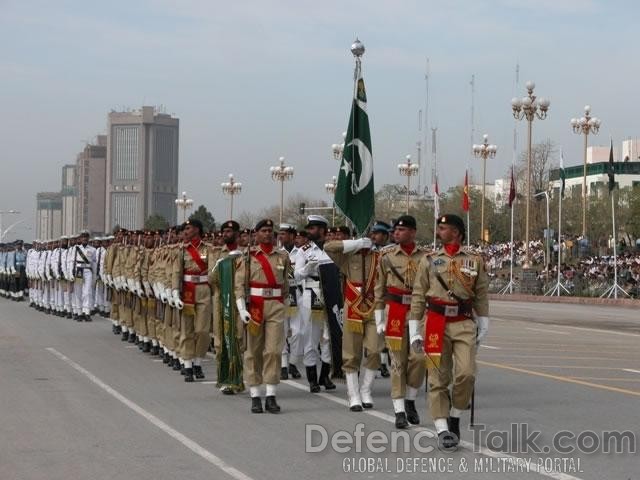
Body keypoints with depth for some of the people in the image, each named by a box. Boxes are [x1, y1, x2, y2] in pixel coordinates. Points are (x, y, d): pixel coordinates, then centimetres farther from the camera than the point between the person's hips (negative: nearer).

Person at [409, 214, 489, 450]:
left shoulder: (475, 261, 8)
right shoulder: (429, 261, 8)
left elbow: (481, 296, 12)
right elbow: (418, 297, 7)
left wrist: (483, 328, 10)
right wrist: (415, 330, 3)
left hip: (465, 324, 0)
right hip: (436, 324, 0)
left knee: (466, 373, -13)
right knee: (439, 379, -2)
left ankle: (455, 417, 9)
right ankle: (442, 429, 1)